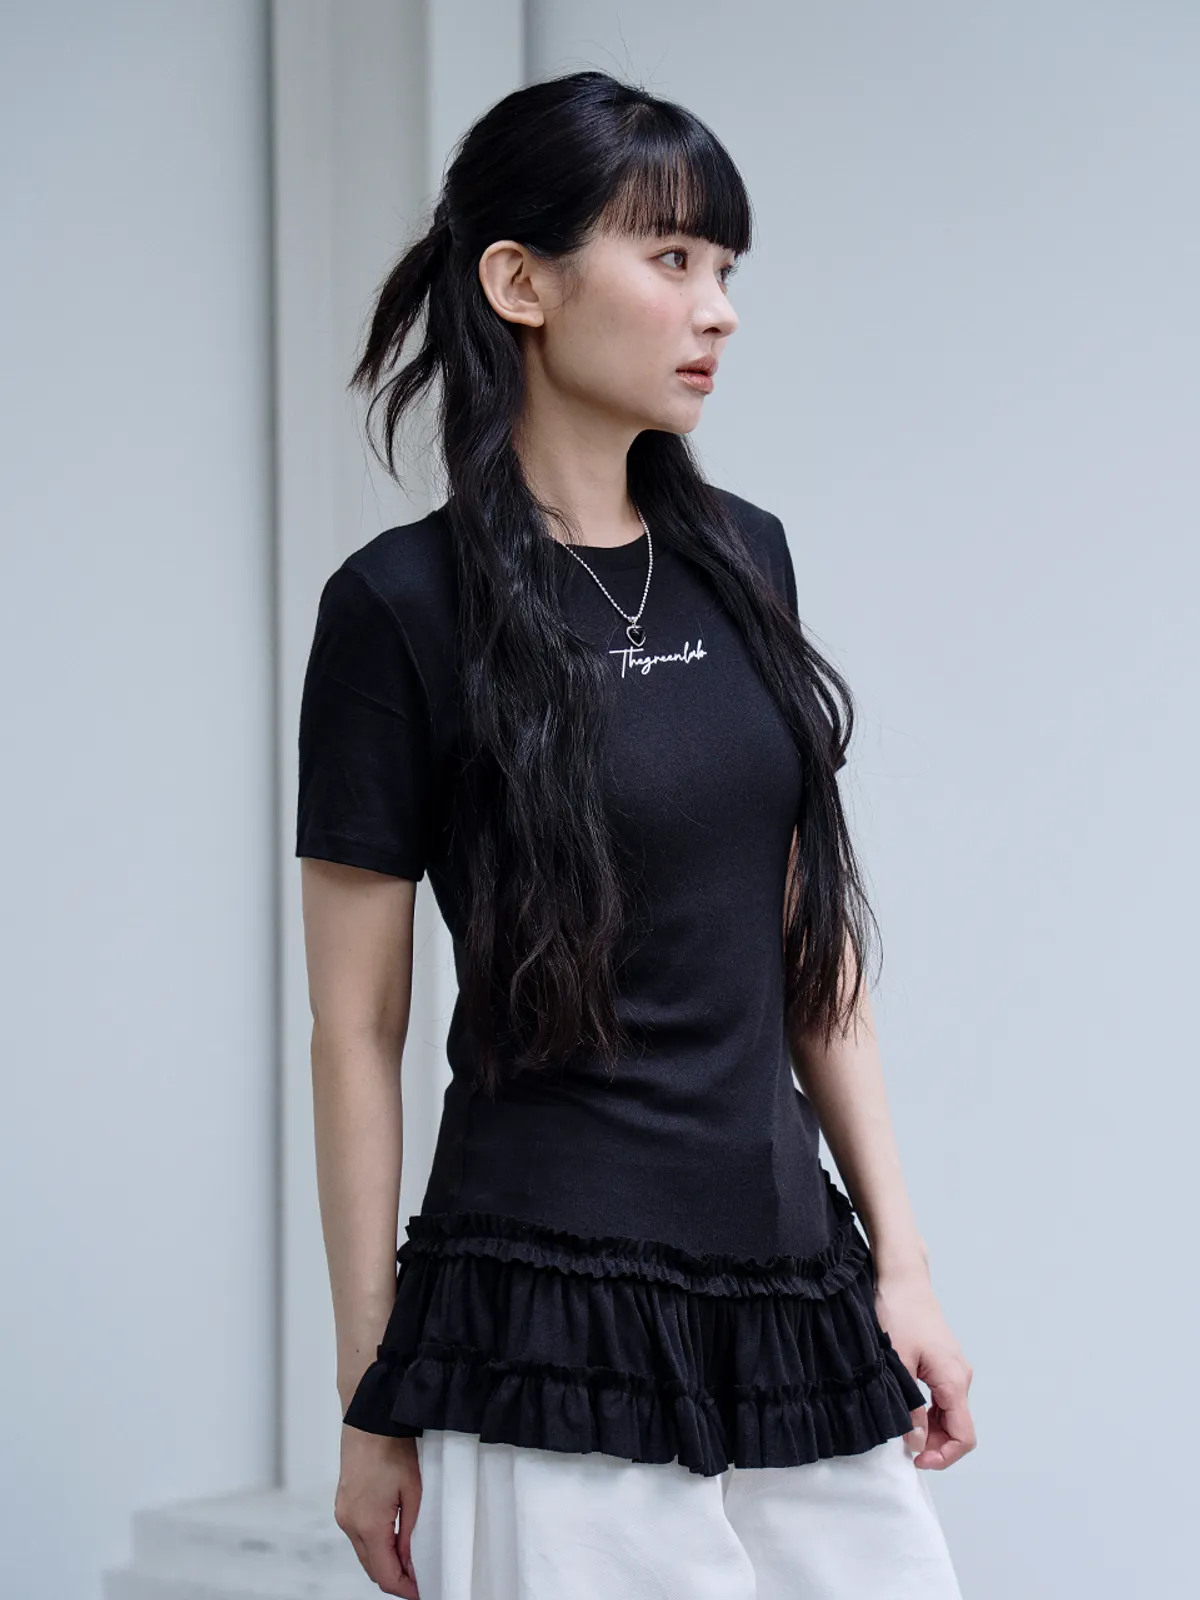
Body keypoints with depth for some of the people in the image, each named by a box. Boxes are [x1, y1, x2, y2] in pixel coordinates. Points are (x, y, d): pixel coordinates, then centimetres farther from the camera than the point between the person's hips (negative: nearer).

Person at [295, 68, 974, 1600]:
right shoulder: (403, 607, -8)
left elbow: (813, 946, 13)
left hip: (793, 1296, 6)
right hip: (555, 1330, -5)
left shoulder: (741, 556, 9)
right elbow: (356, 1028, -5)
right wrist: (370, 1399, -4)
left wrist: (900, 1259, 9)